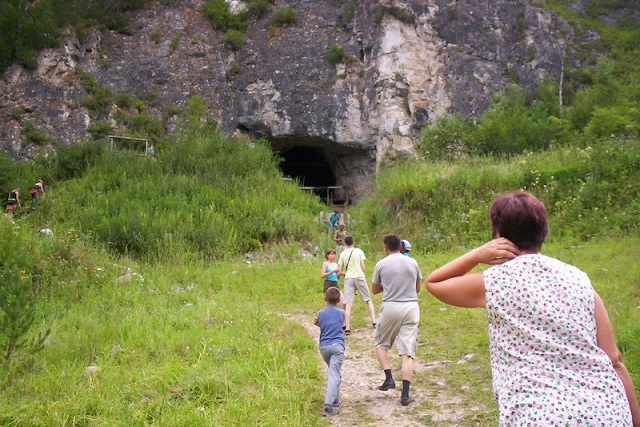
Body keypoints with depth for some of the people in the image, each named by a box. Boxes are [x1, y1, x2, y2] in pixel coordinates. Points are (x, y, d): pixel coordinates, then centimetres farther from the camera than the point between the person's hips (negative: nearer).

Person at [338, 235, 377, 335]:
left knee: (348, 304, -1)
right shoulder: (359, 251, 1)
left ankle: (347, 328, -5)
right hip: (360, 277, -1)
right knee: (368, 300, 14)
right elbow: (363, 268, -1)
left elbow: (340, 272, 5)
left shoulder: (343, 254, 5)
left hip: (348, 279, 1)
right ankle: (374, 322, 8)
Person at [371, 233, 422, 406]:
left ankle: (389, 378, 6)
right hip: (411, 307, 2)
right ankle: (405, 394, -1)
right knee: (407, 353, 1)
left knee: (381, 344, 20)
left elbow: (374, 290, 11)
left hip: (390, 307, -2)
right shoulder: (412, 263, 6)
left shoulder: (381, 264, -1)